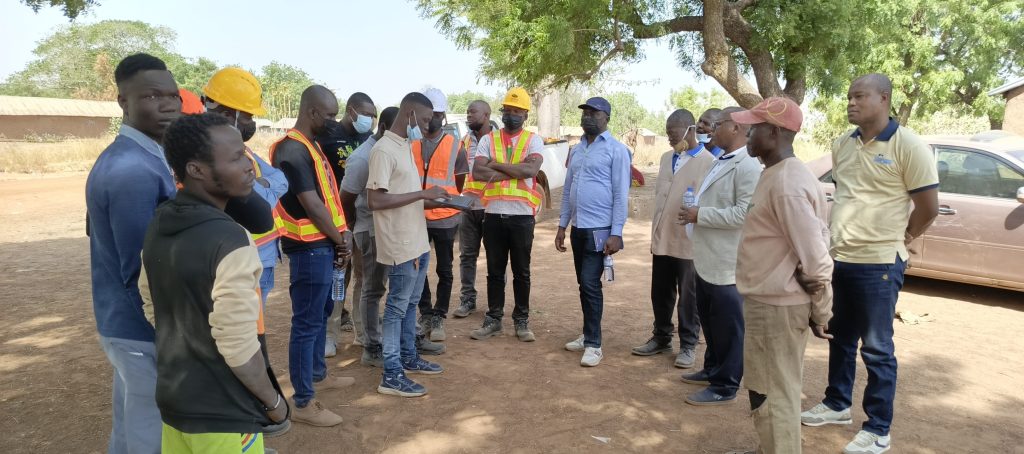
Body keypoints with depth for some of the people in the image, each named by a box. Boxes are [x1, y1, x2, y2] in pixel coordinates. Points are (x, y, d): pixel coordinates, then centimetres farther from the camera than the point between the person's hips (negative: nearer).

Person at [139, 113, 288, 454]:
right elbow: (239, 348, -26)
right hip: (224, 413, -7)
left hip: (173, 397, 8)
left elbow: (152, 310, 10)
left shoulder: (158, 227, -1)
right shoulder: (230, 241, -27)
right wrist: (273, 401, -11)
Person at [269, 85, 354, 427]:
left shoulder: (311, 145, 14)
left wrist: (342, 232, 2)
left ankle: (318, 374, 38)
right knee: (307, 322, -3)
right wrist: (339, 239, -9)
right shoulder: (293, 150, -18)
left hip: (323, 244, 10)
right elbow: (311, 204, -20)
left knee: (321, 313, 21)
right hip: (309, 247, -10)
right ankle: (303, 403, 7)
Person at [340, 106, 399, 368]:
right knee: (373, 290, 3)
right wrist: (359, 231, 0)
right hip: (373, 231, -7)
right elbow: (345, 200, -11)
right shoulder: (362, 158, -15)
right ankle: (372, 349, 14)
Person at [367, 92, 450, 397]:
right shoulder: (384, 150, -17)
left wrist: (432, 200, 5)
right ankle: (391, 375, 9)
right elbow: (375, 200, -24)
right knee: (397, 308, -1)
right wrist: (422, 193, -22)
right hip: (400, 245, -9)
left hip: (418, 242, 9)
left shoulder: (405, 147, 13)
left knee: (410, 304, 19)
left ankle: (408, 358, 33)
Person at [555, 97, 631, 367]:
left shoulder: (616, 150, -8)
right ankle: (589, 334, 25)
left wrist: (616, 233, -16)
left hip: (599, 229, -7)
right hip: (577, 228, 7)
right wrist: (562, 225, 14)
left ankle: (594, 344, 3)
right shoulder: (576, 150, 13)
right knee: (584, 285, 13)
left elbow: (621, 195, -11)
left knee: (591, 285, -7)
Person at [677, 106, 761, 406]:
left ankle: (725, 386, 16)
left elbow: (744, 213, -26)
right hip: (707, 259, 10)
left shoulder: (748, 166, -17)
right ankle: (713, 369, 37)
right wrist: (696, 210, 8)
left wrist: (700, 215, -20)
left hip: (726, 262, -10)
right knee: (708, 319, 21)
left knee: (727, 326, 3)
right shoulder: (721, 162, 14)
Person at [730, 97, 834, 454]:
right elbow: (812, 235, 18)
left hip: (776, 306, -10)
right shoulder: (777, 175, 10)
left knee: (772, 395, 2)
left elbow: (814, 253, -23)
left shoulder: (786, 183, -22)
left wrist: (821, 312, -13)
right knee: (770, 390, 23)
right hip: (768, 301, 10)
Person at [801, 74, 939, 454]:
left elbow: (929, 207, -8)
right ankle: (837, 404, 35)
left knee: (876, 348, 3)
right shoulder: (842, 145, 7)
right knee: (840, 339, 18)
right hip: (839, 259, 6)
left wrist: (896, 240, 2)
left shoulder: (908, 145, -12)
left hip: (879, 263, -6)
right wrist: (843, 238, 12)